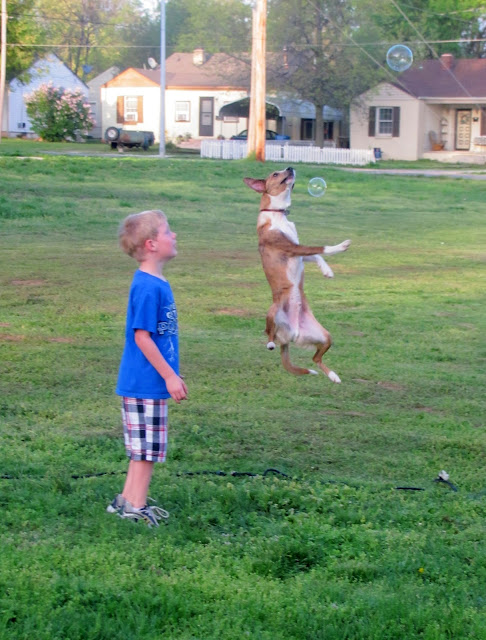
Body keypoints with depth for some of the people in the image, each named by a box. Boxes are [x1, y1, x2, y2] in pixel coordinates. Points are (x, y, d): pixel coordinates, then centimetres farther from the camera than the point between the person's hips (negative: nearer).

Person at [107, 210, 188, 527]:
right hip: (146, 382, -9)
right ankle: (135, 506, 8)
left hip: (148, 381, 9)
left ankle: (128, 500, 26)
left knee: (145, 447, 17)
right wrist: (169, 376, -18)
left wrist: (173, 373, 22)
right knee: (147, 447, -1)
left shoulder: (157, 284, 10)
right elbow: (141, 336, -21)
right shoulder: (147, 287, -20)